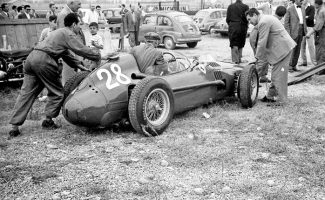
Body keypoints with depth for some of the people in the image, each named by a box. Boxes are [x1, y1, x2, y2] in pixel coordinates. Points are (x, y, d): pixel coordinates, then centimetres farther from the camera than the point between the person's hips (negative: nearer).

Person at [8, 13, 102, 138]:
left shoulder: (59, 32, 32)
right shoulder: (68, 34, 3)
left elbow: (66, 55, 33)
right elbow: (81, 49, -4)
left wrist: (80, 66, 31)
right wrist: (99, 56, 8)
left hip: (31, 57, 9)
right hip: (44, 61, -9)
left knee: (26, 93, 5)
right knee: (57, 92, 8)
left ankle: (15, 126, 2)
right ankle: (48, 121, 10)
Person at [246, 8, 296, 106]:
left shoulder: (263, 22, -15)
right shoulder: (267, 18, 17)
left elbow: (262, 43, -16)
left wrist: (257, 58, -6)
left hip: (283, 49, -11)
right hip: (283, 47, 11)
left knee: (278, 75, -6)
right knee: (276, 74, 15)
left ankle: (280, 100, -1)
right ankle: (271, 96, 23)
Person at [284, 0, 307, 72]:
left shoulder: (303, 8, 13)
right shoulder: (290, 9, -6)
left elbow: (304, 20, 17)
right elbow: (286, 22, -7)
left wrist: (305, 31, 10)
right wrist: (288, 33, -13)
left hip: (301, 31, 6)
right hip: (293, 32, -6)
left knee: (297, 49, 7)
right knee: (292, 49, -5)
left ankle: (294, 65, 13)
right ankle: (289, 66, 3)